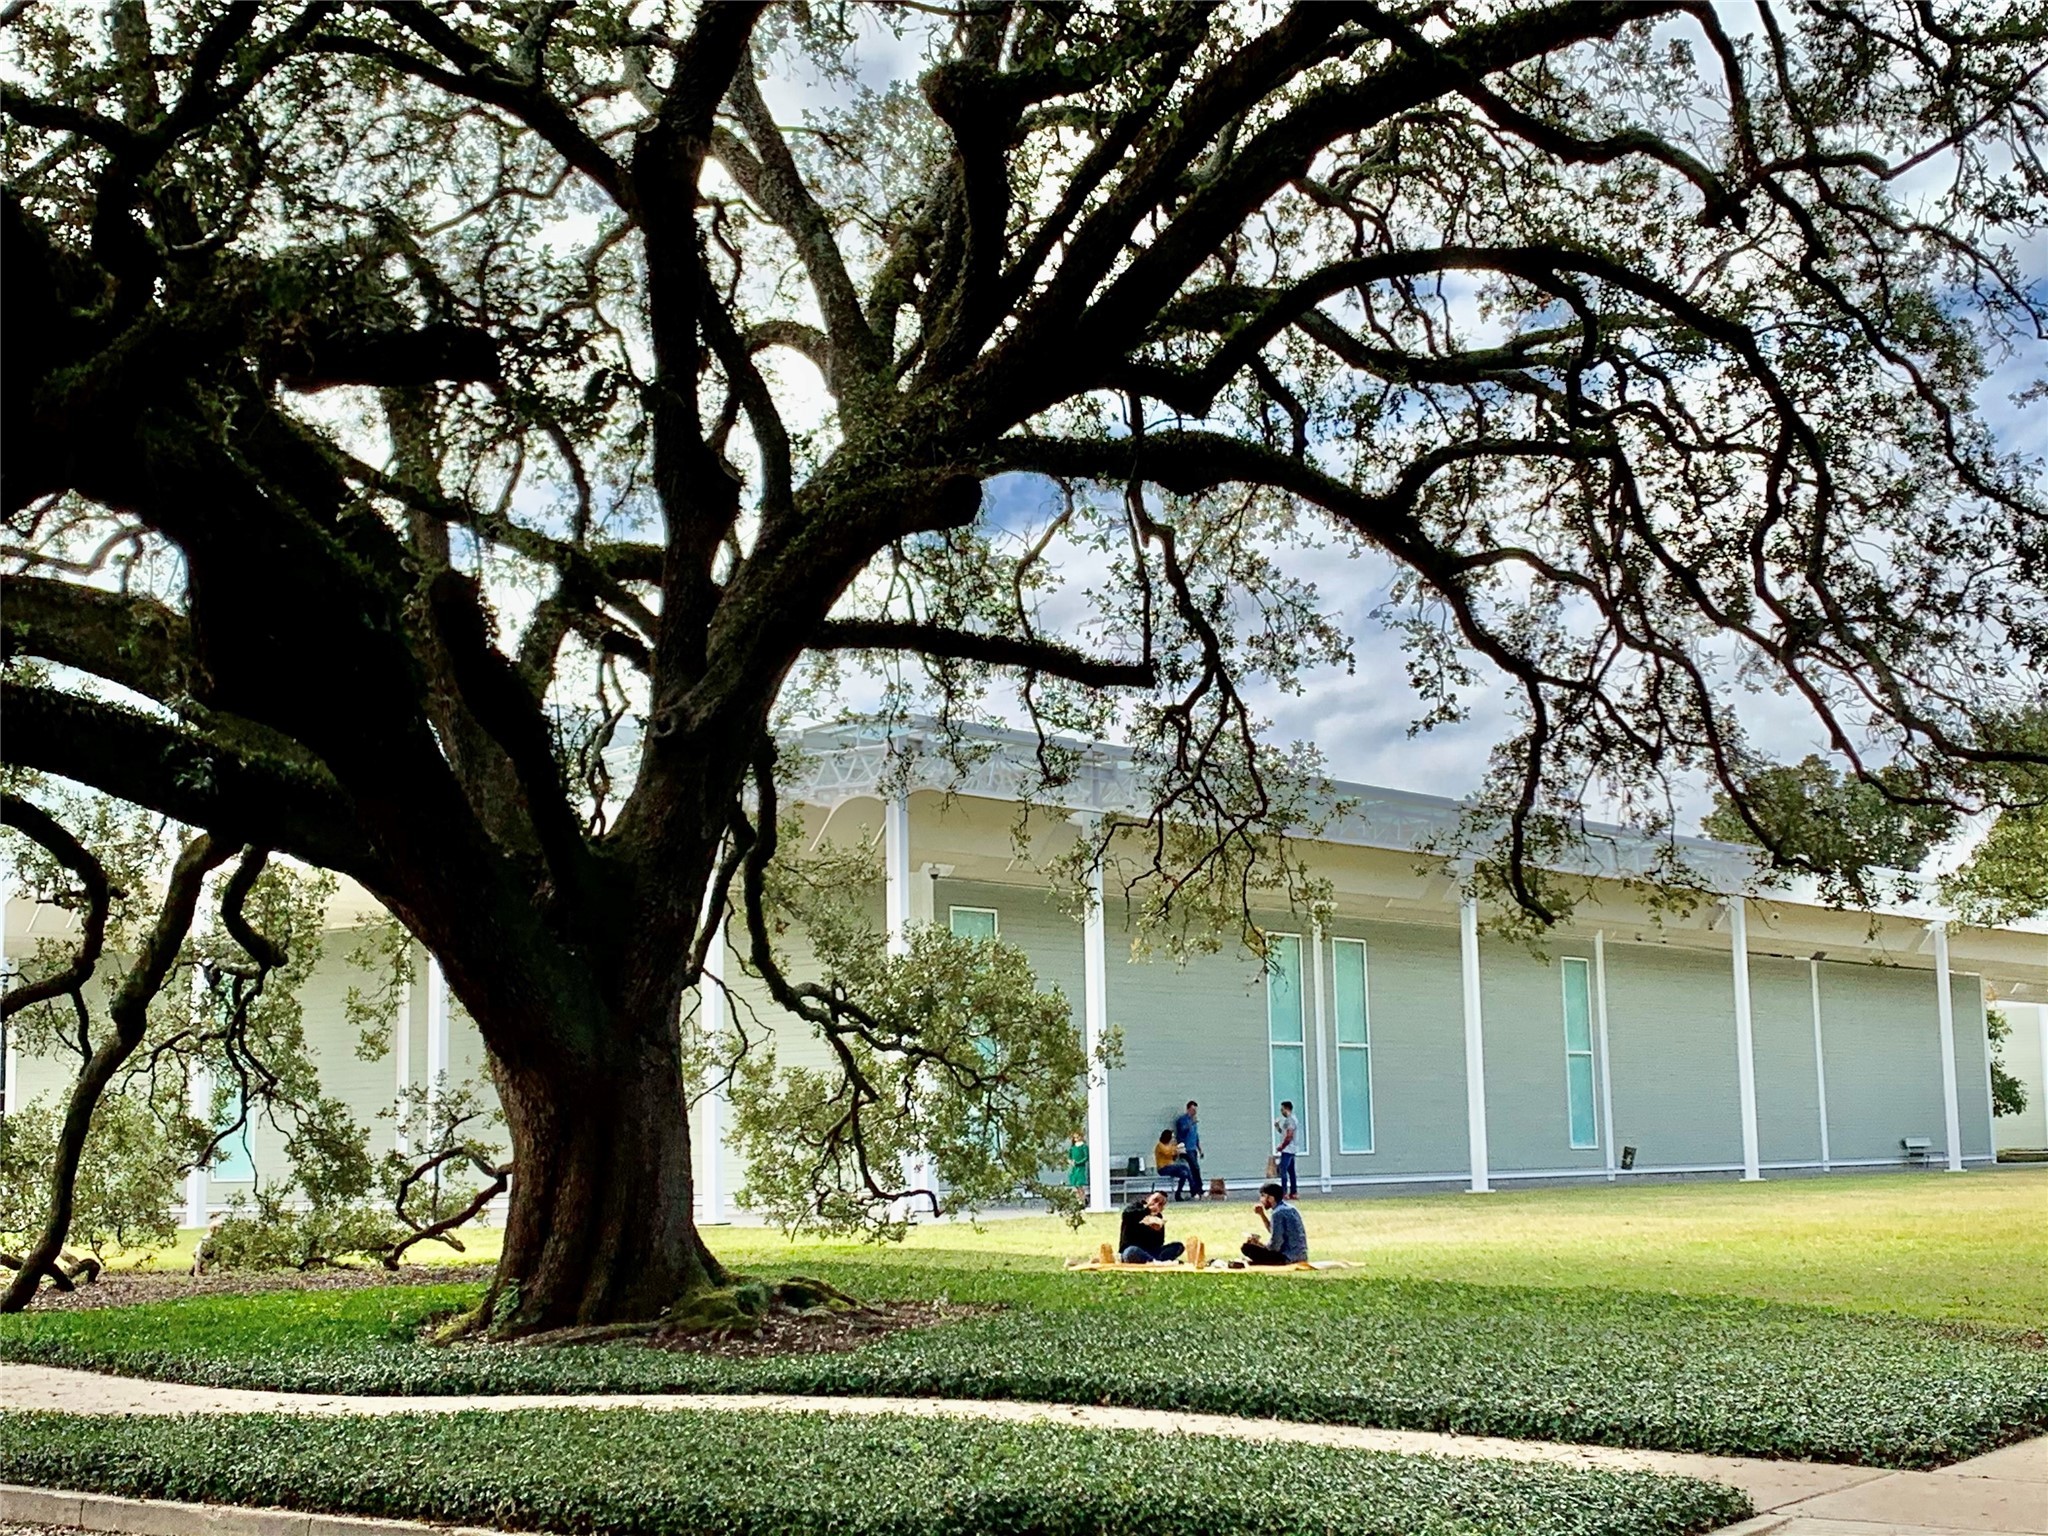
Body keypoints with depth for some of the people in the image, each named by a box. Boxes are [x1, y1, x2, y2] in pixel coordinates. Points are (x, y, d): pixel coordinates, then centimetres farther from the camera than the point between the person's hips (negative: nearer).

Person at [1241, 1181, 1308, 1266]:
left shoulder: (1278, 1213, -16)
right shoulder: (1289, 1208, 12)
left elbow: (1274, 1245, -18)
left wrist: (1258, 1242, -1)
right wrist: (1262, 1214, 17)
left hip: (1288, 1258, -9)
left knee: (1247, 1247, -11)